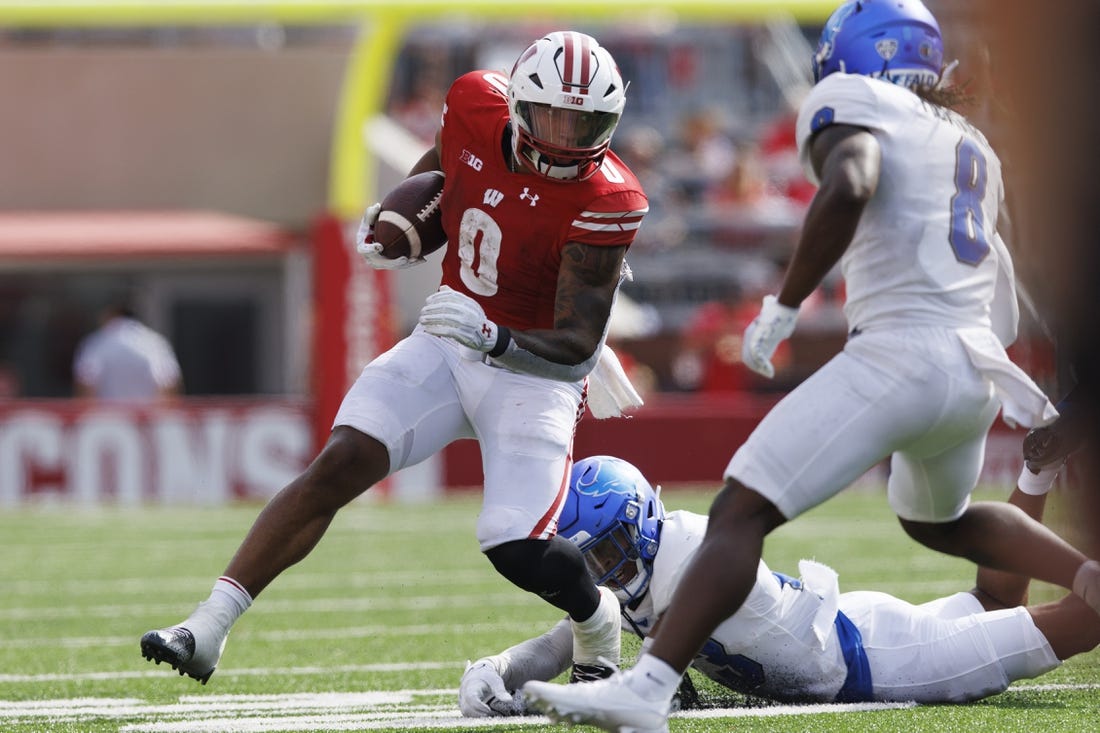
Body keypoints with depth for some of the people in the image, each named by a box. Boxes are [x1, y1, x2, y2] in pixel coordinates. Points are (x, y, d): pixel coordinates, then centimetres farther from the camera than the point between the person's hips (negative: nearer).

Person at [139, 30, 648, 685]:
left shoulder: (604, 201, -23)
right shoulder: (477, 105, -10)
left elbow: (577, 350, -26)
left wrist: (491, 337, -41)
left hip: (532, 368, -4)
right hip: (448, 343, 4)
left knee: (518, 549, -18)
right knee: (340, 466, -15)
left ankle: (599, 622, 18)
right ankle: (207, 630, -16)